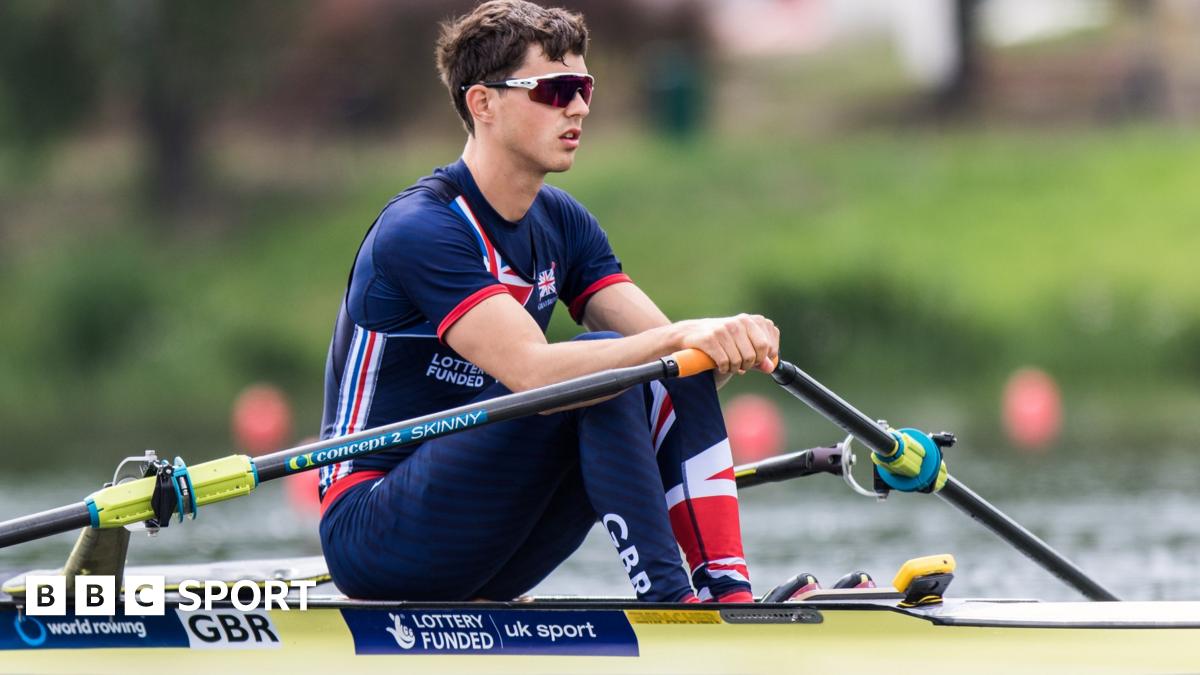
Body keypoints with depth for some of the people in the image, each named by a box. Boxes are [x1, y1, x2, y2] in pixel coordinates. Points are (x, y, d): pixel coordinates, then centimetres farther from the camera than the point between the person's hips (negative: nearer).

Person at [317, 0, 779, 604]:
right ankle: (667, 604, -29)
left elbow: (674, 350, -2)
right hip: (374, 541, -8)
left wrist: (730, 344, -25)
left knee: (679, 386, -7)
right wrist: (678, 337, -40)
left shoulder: (562, 224, 10)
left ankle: (730, 599, -18)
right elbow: (530, 370, -31)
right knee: (599, 370, -23)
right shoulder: (420, 230, -18)